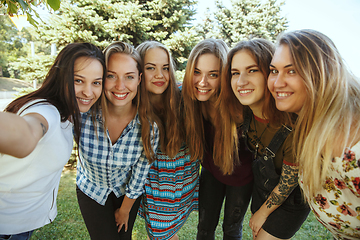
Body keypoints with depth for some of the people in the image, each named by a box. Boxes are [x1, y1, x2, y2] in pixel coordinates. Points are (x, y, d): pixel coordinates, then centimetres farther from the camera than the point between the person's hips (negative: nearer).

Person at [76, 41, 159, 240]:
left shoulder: (149, 125, -27)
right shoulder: (82, 115, -30)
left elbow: (139, 176, -13)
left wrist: (124, 210, -2)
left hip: (127, 193, 1)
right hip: (91, 190, 0)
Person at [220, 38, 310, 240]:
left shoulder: (294, 129, -36)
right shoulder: (246, 112, -18)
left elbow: (287, 186, -21)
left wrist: (262, 214, -5)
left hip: (290, 203, -5)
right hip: (261, 189, 5)